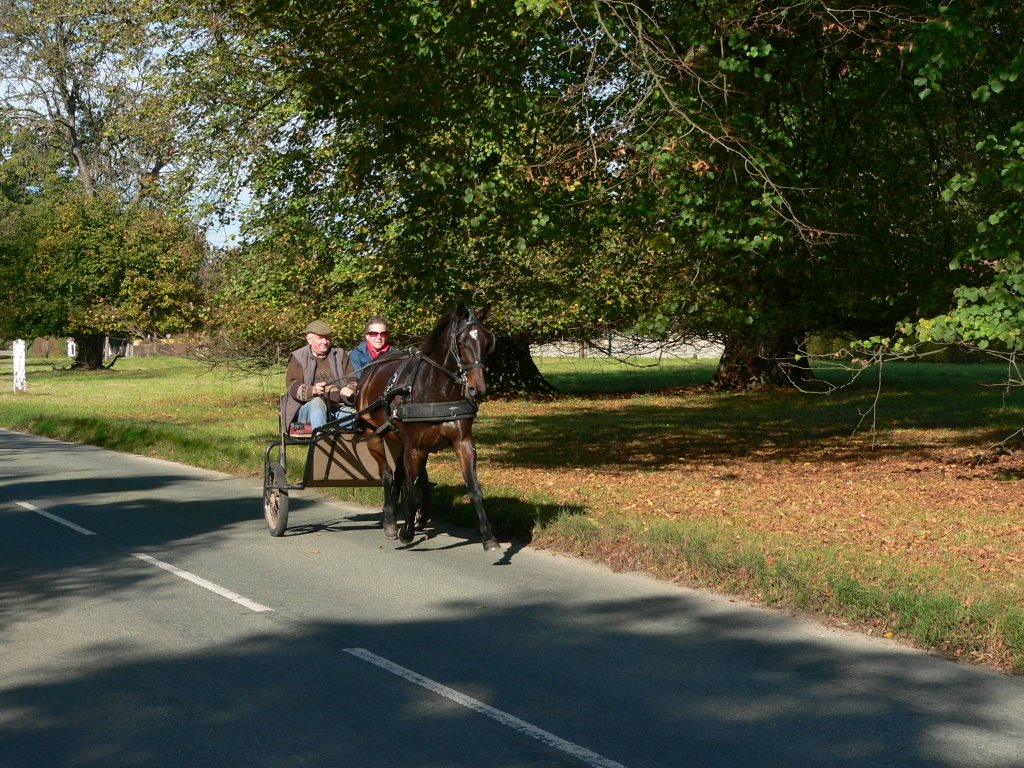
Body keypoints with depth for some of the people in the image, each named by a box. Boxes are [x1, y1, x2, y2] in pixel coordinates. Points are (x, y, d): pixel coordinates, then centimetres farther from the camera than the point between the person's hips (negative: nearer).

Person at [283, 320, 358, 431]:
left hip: (338, 408, 3)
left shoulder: (339, 354, 21)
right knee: (317, 402, -38)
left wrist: (350, 388, -12)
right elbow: (293, 385, -3)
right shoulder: (298, 358, 10)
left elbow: (351, 377, 15)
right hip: (307, 408, -3)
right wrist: (312, 390, -25)